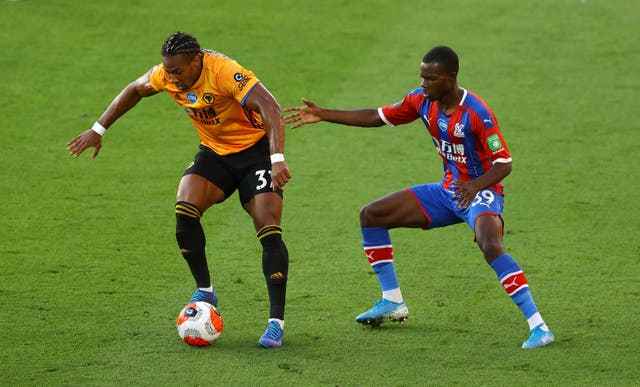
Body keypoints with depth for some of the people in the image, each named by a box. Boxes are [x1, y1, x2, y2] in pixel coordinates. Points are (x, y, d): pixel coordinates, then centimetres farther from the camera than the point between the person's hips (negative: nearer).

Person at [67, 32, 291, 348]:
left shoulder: (224, 72, -30)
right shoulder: (167, 74, -10)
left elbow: (270, 108, -40)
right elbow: (134, 91, 11)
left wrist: (277, 159, -51)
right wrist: (98, 130, 10)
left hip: (255, 149, -5)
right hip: (214, 152, 5)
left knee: (269, 231, -17)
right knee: (184, 210, -21)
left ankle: (276, 321, -12)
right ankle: (205, 290, -4)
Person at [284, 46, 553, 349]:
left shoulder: (476, 113, -24)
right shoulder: (422, 100, -4)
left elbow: (503, 164, -18)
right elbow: (378, 117, 8)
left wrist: (476, 185, -37)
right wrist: (324, 115, 4)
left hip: (480, 192, -8)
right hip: (448, 190, 8)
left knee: (491, 246, -38)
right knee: (371, 215, 8)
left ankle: (538, 326, -34)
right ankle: (392, 302, 17)